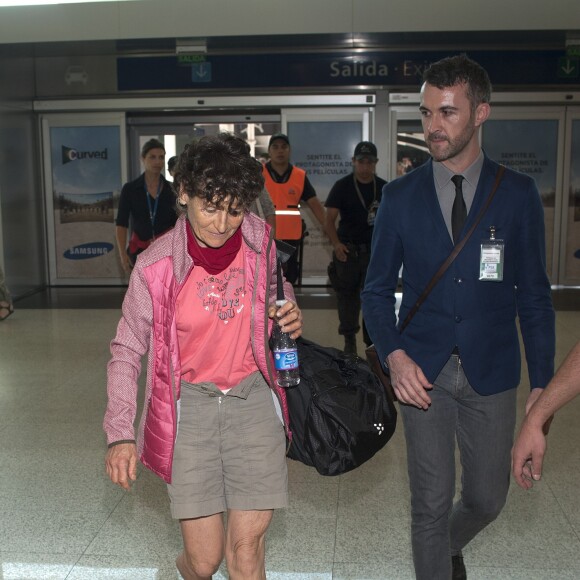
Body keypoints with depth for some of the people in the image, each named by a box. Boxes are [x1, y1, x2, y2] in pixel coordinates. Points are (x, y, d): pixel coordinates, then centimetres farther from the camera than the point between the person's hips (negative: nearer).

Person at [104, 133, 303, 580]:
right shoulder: (156, 266, -12)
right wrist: (121, 433, -10)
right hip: (190, 403, -1)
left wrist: (289, 317, -6)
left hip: (252, 396, 2)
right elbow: (127, 351, -3)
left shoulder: (259, 240, -4)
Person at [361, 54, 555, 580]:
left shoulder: (518, 193, -2)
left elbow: (534, 295, 1)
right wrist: (394, 355, -13)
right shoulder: (401, 195, 0)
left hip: (491, 374, 1)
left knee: (487, 498, 13)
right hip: (423, 372, 0)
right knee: (431, 504, 6)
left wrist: (542, 383, -3)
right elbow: (378, 289, 3)